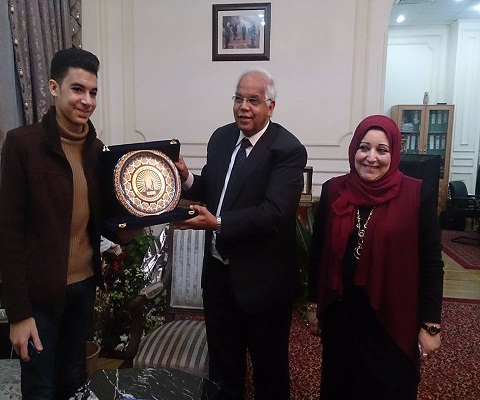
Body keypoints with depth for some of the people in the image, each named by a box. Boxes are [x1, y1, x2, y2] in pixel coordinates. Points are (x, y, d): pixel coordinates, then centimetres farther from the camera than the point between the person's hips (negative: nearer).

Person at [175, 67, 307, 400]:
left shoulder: (288, 150, -17)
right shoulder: (221, 137, 4)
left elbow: (274, 213, -26)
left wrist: (218, 223, -32)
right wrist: (187, 178, -8)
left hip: (262, 279, -6)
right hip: (218, 270, 6)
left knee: (269, 367, 18)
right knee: (222, 360, 25)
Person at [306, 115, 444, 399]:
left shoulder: (418, 195, -10)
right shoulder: (333, 190, -3)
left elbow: (431, 264, -6)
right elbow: (318, 252, 4)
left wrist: (431, 325, -5)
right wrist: (313, 304, 7)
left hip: (393, 319, -2)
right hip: (340, 315, 3)